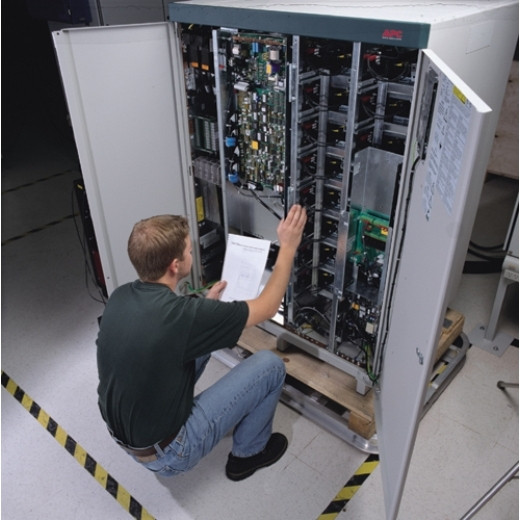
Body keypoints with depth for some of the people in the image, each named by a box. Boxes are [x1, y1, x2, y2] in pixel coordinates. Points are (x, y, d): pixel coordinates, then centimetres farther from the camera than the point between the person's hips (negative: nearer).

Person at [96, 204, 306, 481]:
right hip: (166, 452, -7)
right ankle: (248, 452, 19)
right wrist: (288, 246, -8)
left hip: (124, 433, 7)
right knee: (270, 364, -5)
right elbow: (267, 307, -16)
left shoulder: (120, 297, -9)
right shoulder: (183, 315, -32)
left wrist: (206, 304, 13)